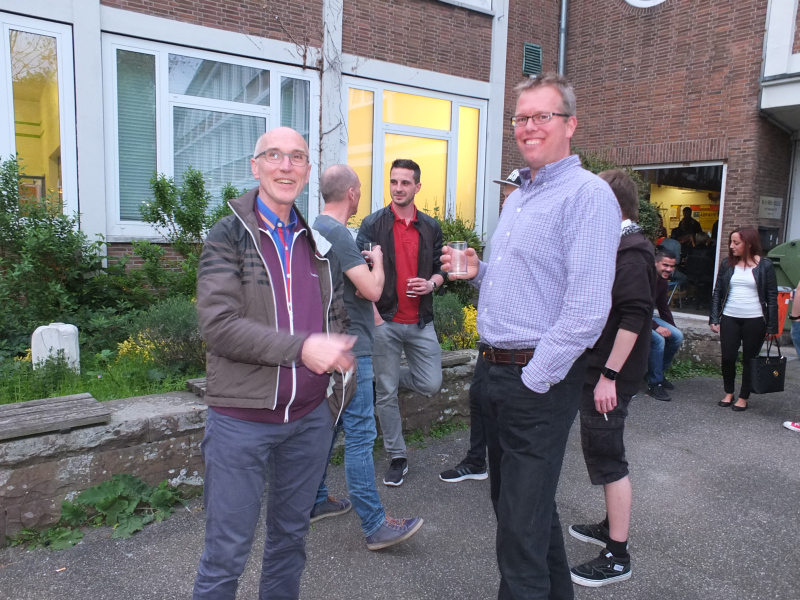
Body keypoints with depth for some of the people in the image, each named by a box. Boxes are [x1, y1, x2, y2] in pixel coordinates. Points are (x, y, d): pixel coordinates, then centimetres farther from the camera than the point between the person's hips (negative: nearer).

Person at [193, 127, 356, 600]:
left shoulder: (320, 240, 9)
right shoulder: (229, 236, -6)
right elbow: (218, 324, -16)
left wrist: (341, 384, 7)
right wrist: (301, 347, -24)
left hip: (311, 417, 5)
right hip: (242, 419, -4)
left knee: (291, 535, 20)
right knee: (227, 553, 7)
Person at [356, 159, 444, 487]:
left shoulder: (430, 226, 9)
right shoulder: (373, 224, -1)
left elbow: (440, 269, 16)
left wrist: (431, 284, -7)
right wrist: (372, 312, -11)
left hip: (420, 323, 3)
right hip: (384, 321, -3)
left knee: (430, 385, -1)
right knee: (386, 395, 4)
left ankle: (388, 376, 30)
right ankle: (397, 457, 20)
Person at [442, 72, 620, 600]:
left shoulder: (587, 194, -13)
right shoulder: (518, 198, 16)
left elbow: (588, 307, -22)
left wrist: (534, 378, -19)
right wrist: (477, 272, 7)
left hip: (539, 379, -9)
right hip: (494, 370, 9)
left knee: (523, 521, 1)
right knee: (510, 500, 21)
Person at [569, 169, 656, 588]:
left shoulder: (630, 254, -18)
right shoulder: (616, 248, 14)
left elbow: (633, 318, -25)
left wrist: (609, 375, -26)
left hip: (610, 375, -10)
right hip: (598, 369, 10)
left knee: (607, 459, -2)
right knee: (602, 454, 20)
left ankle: (617, 557, 9)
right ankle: (611, 526, 35)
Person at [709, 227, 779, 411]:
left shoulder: (764, 265, -3)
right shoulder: (727, 264, 5)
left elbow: (772, 297, -1)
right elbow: (717, 292, 8)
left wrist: (772, 326, -4)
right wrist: (714, 318, 1)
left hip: (755, 320, -2)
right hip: (729, 318, 2)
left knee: (749, 360, 6)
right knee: (728, 358, 3)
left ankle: (743, 398, 19)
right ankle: (728, 393, 23)